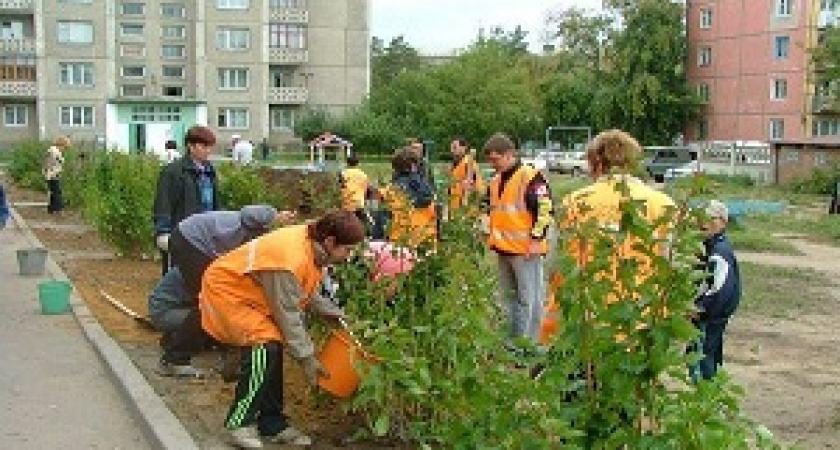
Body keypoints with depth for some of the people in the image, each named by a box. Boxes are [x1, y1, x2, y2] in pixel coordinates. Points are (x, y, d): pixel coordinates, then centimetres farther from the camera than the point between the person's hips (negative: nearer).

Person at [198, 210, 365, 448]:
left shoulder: (312, 245, -7)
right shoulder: (290, 259, -35)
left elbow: (306, 293, 9)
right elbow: (288, 314, -26)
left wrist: (333, 312, -2)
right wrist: (306, 357, -18)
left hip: (250, 293, 10)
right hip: (225, 290, -10)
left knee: (273, 351, 6)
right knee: (265, 347, -22)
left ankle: (272, 424, 15)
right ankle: (239, 423, -11)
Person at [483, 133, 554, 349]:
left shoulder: (531, 177, -13)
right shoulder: (495, 181, 14)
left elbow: (545, 209, -16)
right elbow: (490, 209, 27)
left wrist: (536, 238, -17)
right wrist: (490, 234, 22)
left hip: (525, 250, -9)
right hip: (503, 249, 9)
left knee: (529, 299, -3)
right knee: (507, 297, 17)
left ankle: (530, 343, 4)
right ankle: (511, 339, 28)